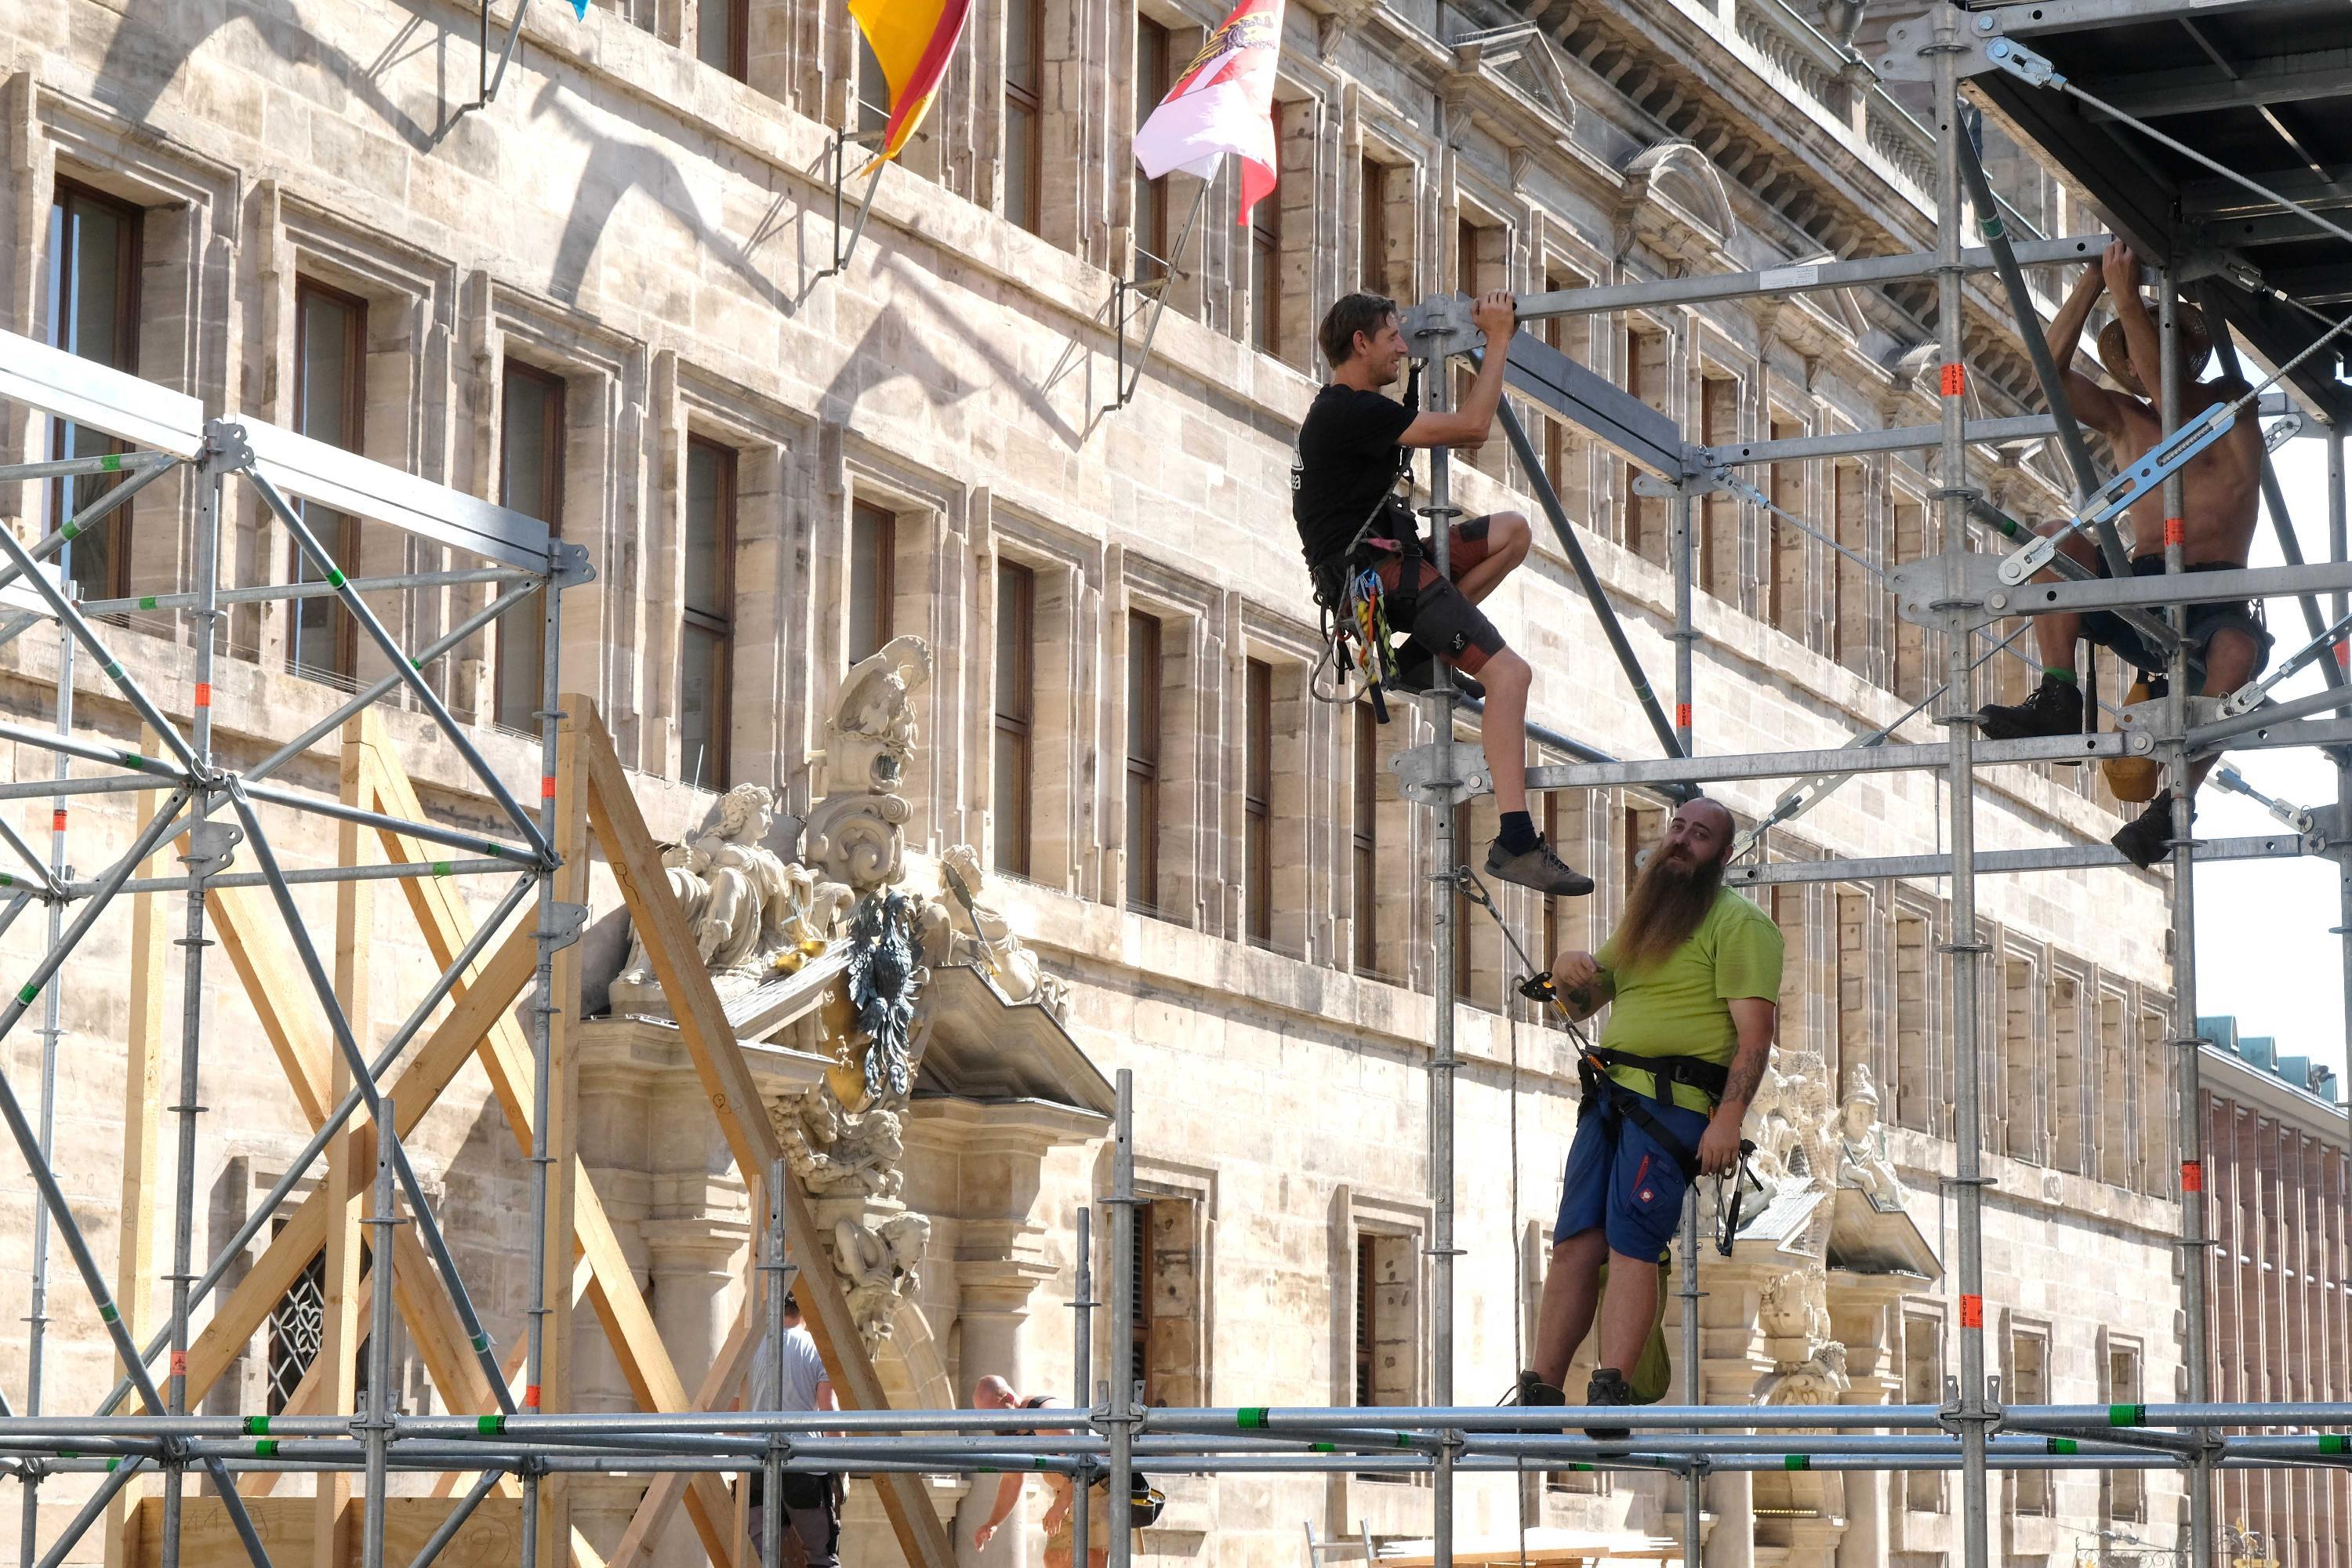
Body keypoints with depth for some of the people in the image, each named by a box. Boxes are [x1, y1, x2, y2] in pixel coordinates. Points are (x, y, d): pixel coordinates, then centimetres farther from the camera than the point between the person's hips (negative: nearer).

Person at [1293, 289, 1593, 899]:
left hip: (1390, 557, 11)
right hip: (1370, 574, -11)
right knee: (1507, 672, -20)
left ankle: (1418, 659, 7)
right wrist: (1498, 340, -10)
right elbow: (1471, 426, -18)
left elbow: (1462, 431, 27)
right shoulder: (1350, 413, -17)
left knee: (1512, 531, 16)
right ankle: (1515, 842, -23)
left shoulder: (1349, 408, 16)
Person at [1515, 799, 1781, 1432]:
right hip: (1609, 1095, 7)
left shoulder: (1739, 923, -1)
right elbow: (1588, 1002, 29)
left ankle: (1609, 1391, -25)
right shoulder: (1643, 917, 25)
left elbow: (1754, 1031, -10)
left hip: (1673, 1102, -7)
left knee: (1631, 1246, -17)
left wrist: (1729, 1118, -22)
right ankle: (1539, 1393, -2)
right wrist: (1570, 975, 4)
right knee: (1575, 1244, -1)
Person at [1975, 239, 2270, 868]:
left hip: (2216, 596, -4)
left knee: (2237, 650, -38)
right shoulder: (2124, 421, 19)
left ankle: (2174, 804, -30)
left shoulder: (2231, 404, 9)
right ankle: (2059, 700, -28)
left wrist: (2126, 297, -19)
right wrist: (2095, 277, -4)